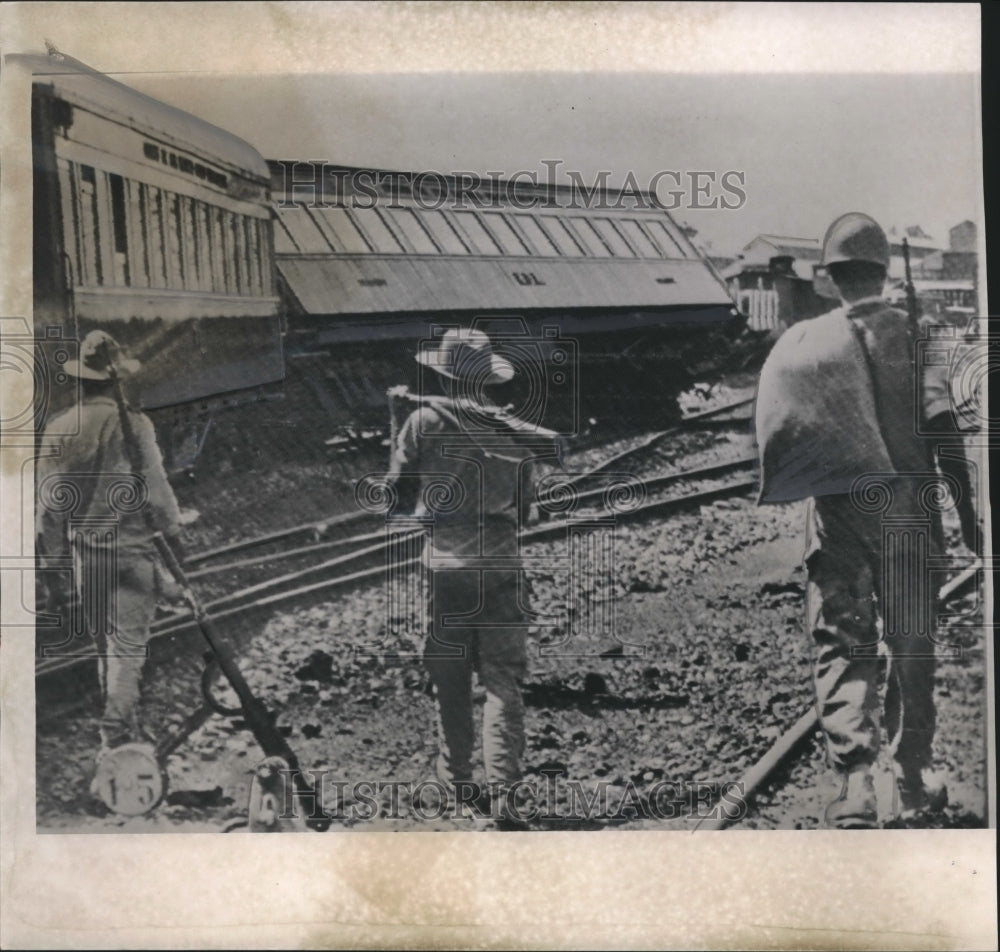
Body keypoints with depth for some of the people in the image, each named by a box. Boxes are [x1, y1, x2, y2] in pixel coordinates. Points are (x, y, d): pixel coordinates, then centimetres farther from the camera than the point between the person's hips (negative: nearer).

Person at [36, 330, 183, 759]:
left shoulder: (57, 431, -1)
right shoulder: (133, 425, -14)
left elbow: (48, 507, 2)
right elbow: (156, 489, -11)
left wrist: (52, 567, 11)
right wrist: (173, 532, 5)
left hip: (84, 554, 5)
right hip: (132, 550, -5)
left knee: (105, 647, 18)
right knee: (129, 647, 0)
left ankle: (127, 728, 31)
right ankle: (116, 731, -5)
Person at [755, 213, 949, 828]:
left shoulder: (803, 342, -5)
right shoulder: (915, 334, -4)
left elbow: (773, 431, -9)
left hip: (838, 507, -1)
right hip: (908, 506, 1)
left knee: (841, 645, 5)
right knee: (911, 641, 14)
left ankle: (856, 779, -8)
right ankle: (915, 776, 26)